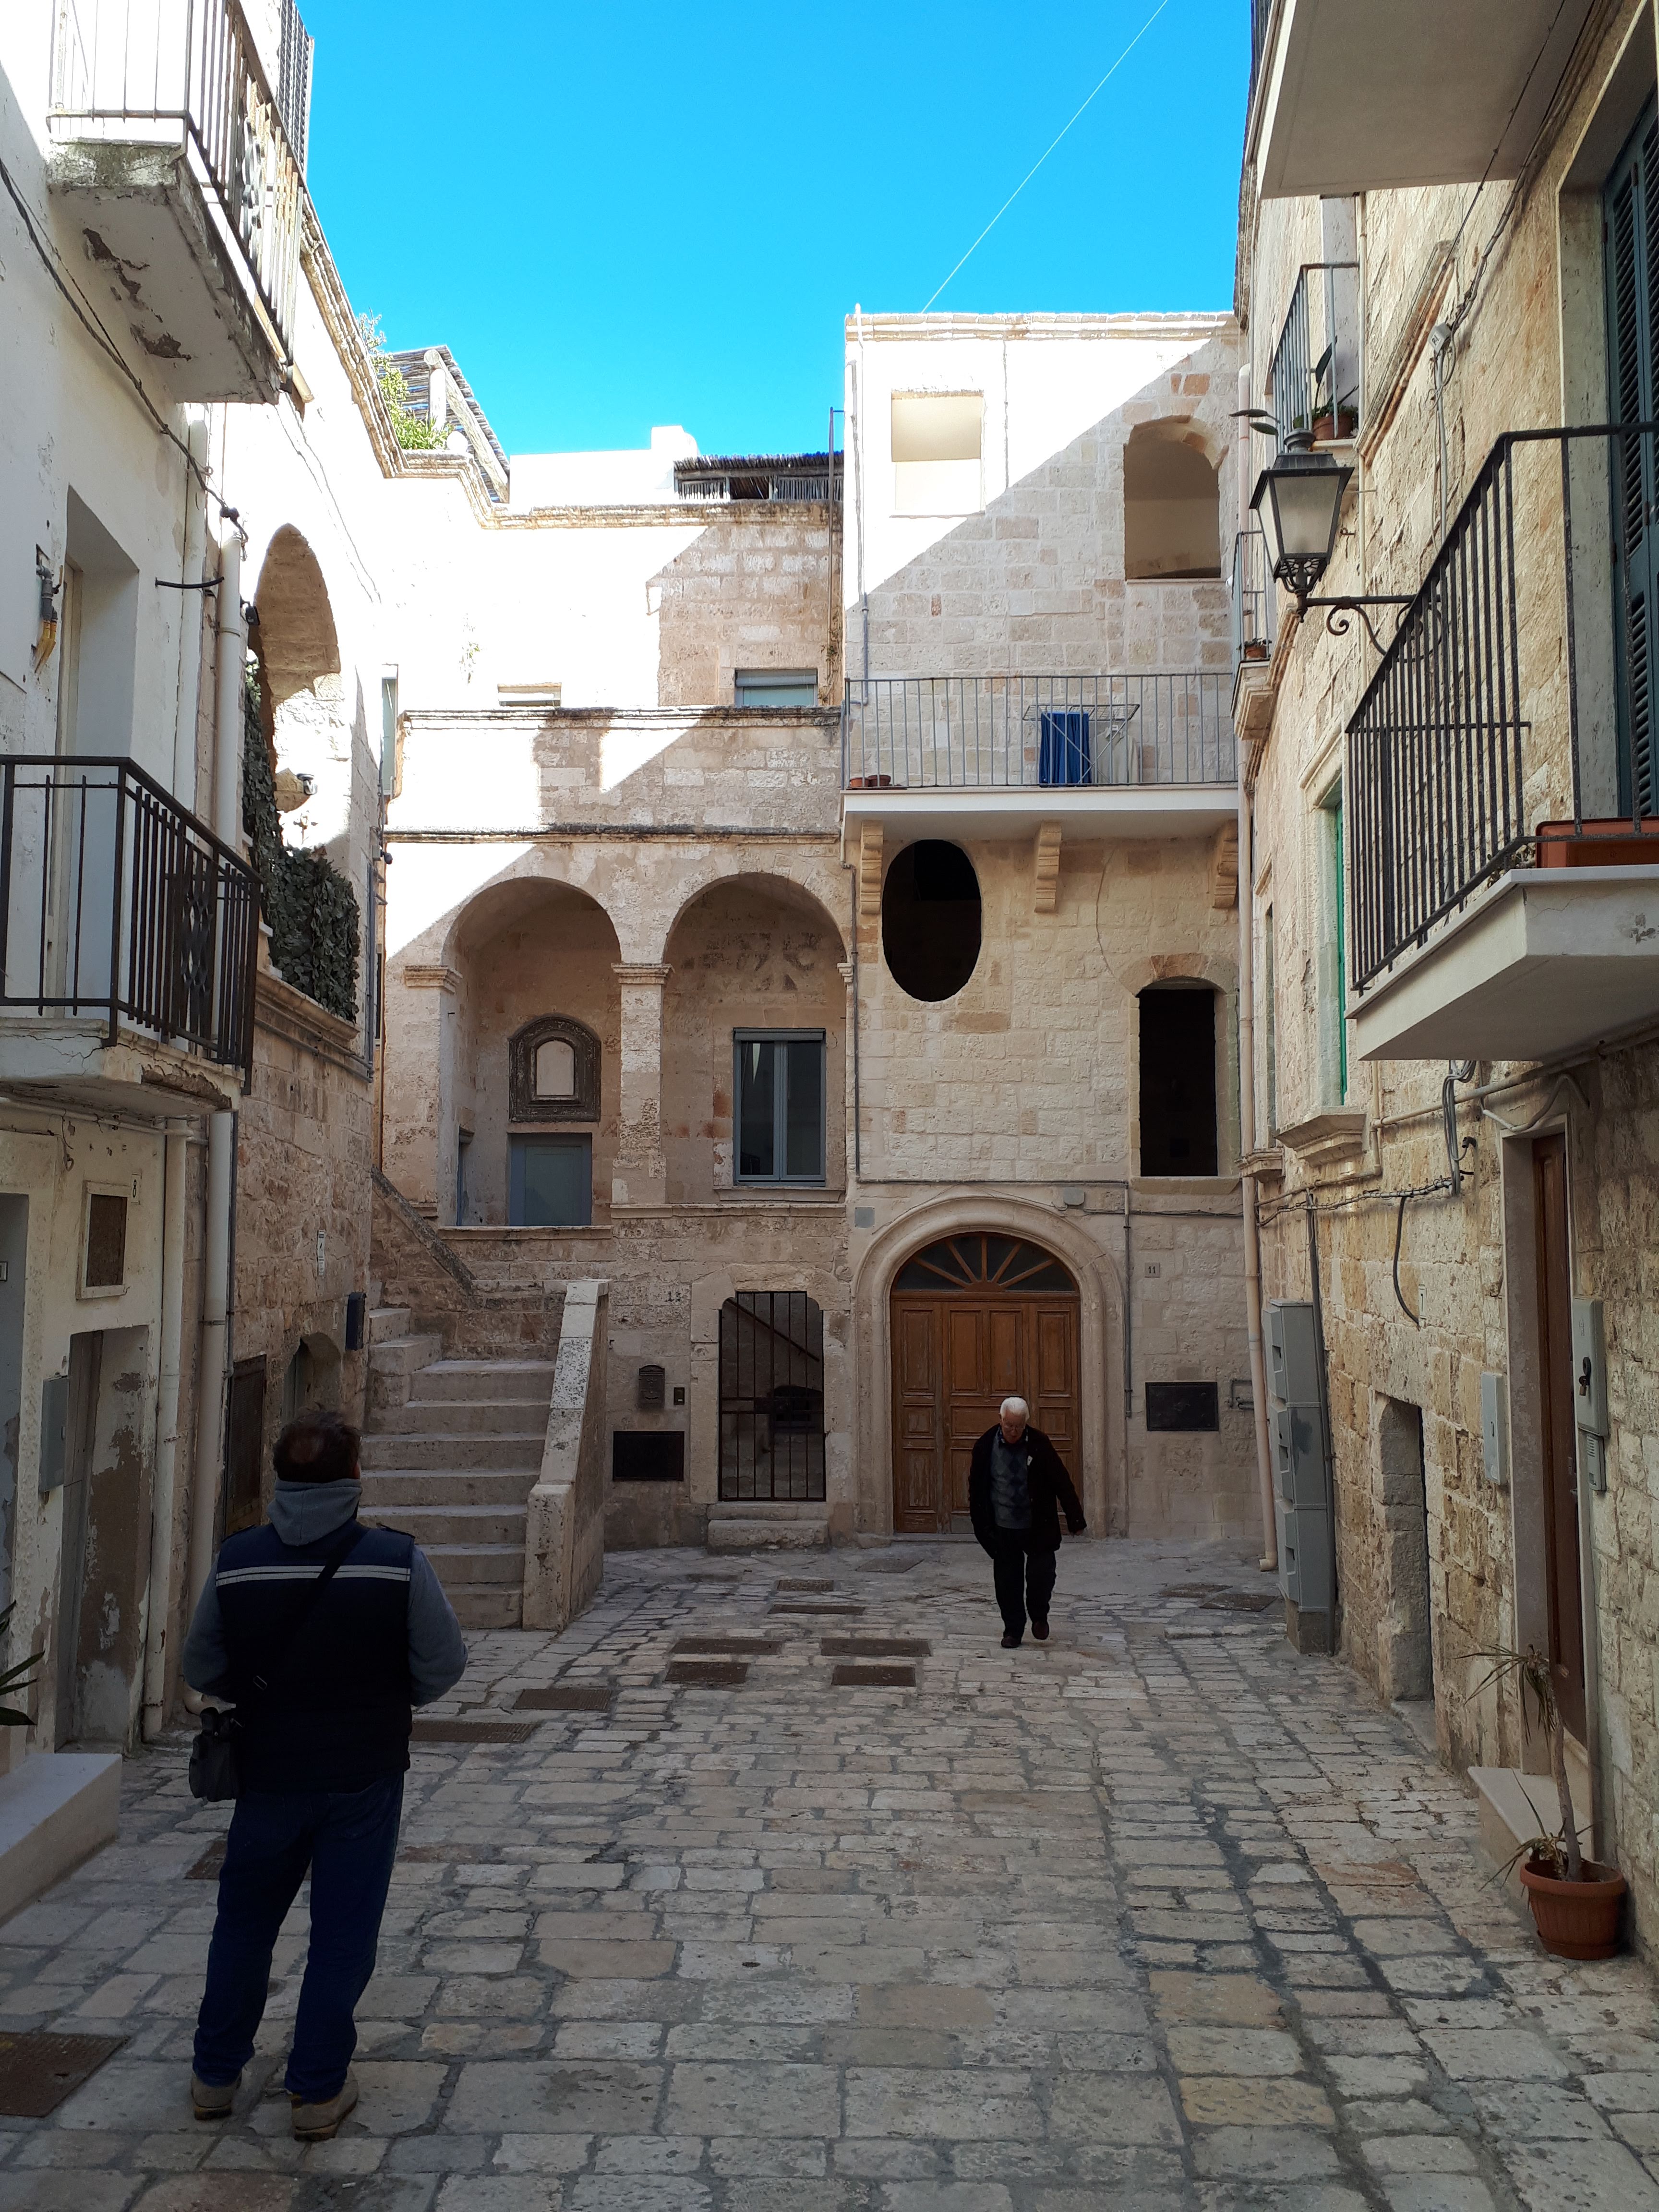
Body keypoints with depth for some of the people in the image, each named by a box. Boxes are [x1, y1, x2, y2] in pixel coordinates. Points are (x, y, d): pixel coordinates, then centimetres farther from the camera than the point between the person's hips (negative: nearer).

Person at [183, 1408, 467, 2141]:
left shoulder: (237, 1560, -10)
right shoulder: (397, 1560, -17)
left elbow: (202, 1669, 1)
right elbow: (443, 1664, -11)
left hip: (267, 1771, 3)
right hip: (364, 1777, -2)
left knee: (243, 1923, 21)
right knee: (342, 1934, 11)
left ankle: (215, 2075, 34)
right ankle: (318, 2091, 20)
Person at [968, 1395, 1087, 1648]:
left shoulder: (1039, 1444, -9)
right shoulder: (986, 1446, -6)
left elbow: (1061, 1482, -3)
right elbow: (976, 1487, 3)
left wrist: (1076, 1520, -2)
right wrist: (982, 1526, 2)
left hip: (1038, 1527, -1)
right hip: (1002, 1528, 1)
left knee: (1041, 1575, -6)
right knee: (1007, 1582, 6)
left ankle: (1039, 1617, 23)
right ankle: (1012, 1630, 23)